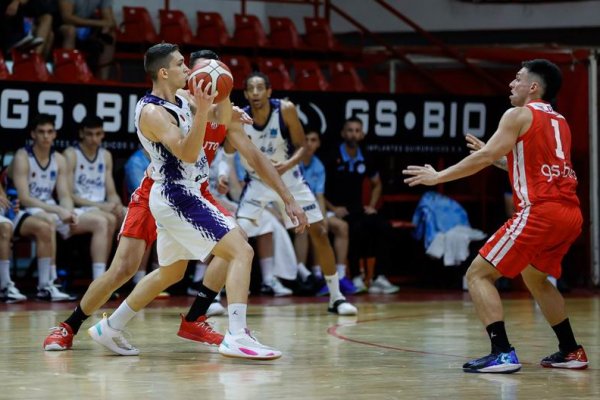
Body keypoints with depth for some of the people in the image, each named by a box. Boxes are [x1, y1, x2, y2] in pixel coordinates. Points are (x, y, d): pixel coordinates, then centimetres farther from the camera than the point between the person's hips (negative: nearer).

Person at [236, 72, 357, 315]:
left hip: (288, 179, 1)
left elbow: (301, 146, -12)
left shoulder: (286, 110, -19)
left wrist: (288, 164, -31)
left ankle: (336, 298, 11)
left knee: (319, 232, 0)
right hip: (258, 182, -1)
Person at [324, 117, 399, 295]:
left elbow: (376, 184, 27)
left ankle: (378, 278, -19)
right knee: (357, 228, -35)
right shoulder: (333, 158, -8)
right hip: (338, 210, -6)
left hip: (358, 209, 6)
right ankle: (355, 277, -23)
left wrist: (371, 205, 13)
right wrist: (331, 208, -13)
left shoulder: (365, 159, 10)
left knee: (384, 227, -20)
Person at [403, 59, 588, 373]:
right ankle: (571, 352, 28)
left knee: (478, 275, -3)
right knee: (535, 277, 30)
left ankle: (502, 353, -15)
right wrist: (498, 157, 37)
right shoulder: (559, 122, 22)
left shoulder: (519, 115, -1)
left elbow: (484, 158, -8)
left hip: (540, 211, -8)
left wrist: (437, 176, 0)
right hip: (570, 214, 8)